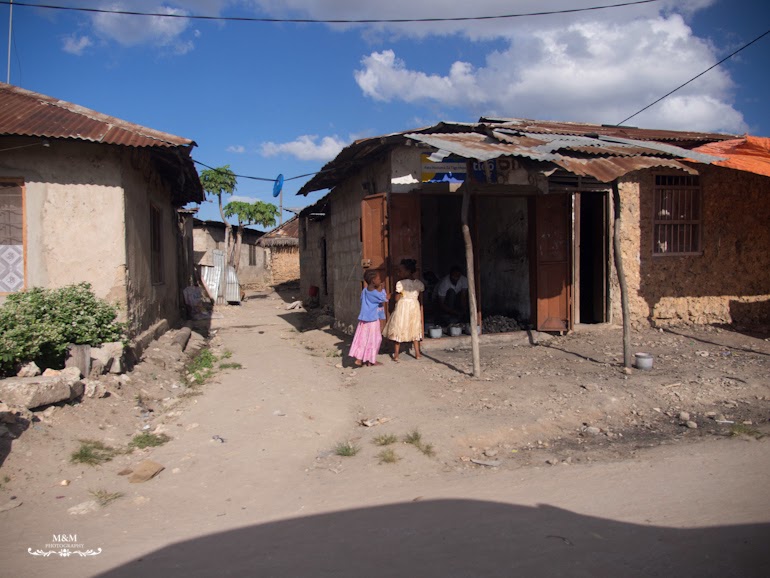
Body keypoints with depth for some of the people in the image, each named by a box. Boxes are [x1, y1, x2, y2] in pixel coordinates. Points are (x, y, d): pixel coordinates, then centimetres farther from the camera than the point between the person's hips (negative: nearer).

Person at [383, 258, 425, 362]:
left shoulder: (400, 283, -15)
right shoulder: (419, 283, 1)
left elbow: (397, 299, -13)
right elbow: (421, 300, 6)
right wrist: (421, 313, 13)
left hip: (402, 308, -4)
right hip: (415, 307, 5)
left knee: (398, 330, 6)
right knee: (415, 330, 16)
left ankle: (396, 355, 8)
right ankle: (417, 353, 16)